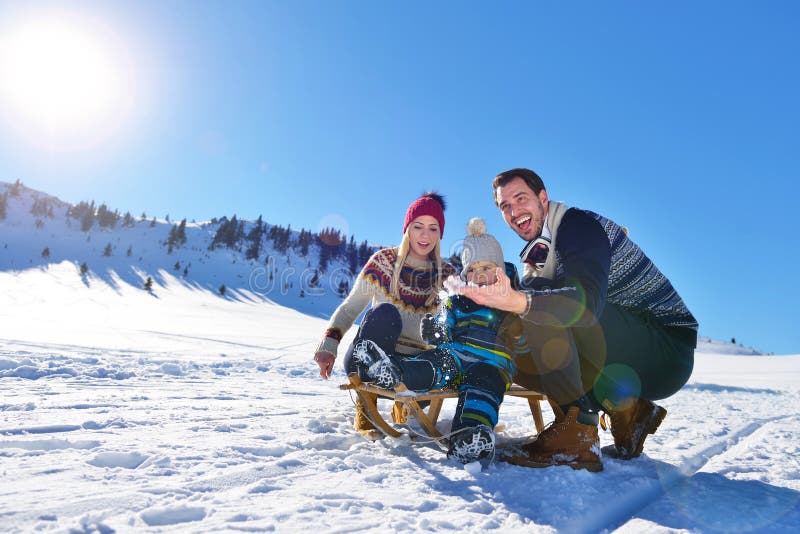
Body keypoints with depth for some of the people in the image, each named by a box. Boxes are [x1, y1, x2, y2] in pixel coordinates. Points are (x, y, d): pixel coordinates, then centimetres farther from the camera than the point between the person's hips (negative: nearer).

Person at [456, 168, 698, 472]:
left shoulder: (579, 224, -16)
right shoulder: (538, 251, 13)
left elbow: (588, 302, -34)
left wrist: (517, 301, -49)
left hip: (668, 352, -9)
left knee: (540, 308, -27)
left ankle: (577, 435, -23)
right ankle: (627, 412, 4)